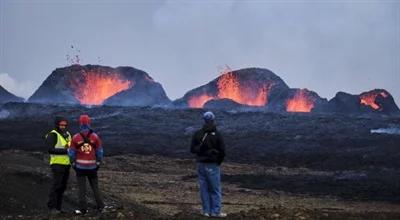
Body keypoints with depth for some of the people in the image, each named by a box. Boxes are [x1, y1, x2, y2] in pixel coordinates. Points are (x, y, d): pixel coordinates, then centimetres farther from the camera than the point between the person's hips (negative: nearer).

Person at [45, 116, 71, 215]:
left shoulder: (67, 134, 14)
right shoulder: (52, 135, -10)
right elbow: (50, 149, -21)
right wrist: (65, 150, -25)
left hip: (66, 164, 7)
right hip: (57, 164, -7)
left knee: (62, 186, 7)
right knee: (56, 186, -10)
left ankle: (57, 207, 13)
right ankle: (52, 207, -6)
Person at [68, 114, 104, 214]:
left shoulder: (75, 137, -8)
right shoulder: (95, 136, -6)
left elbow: (71, 152, -3)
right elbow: (100, 151, 0)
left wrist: (73, 164, 9)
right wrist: (98, 163, 11)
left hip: (80, 166, -1)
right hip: (92, 166, 1)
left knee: (81, 188, 4)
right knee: (95, 186, 13)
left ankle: (83, 209, 5)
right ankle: (100, 206, 15)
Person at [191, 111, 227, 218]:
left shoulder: (197, 134, -1)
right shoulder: (217, 135, -13)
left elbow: (192, 149, 2)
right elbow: (222, 152, -11)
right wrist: (218, 162, 5)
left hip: (201, 164, 4)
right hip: (212, 165, -4)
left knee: (204, 188, 10)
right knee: (215, 189, 3)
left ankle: (206, 211, 14)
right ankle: (215, 211, 3)